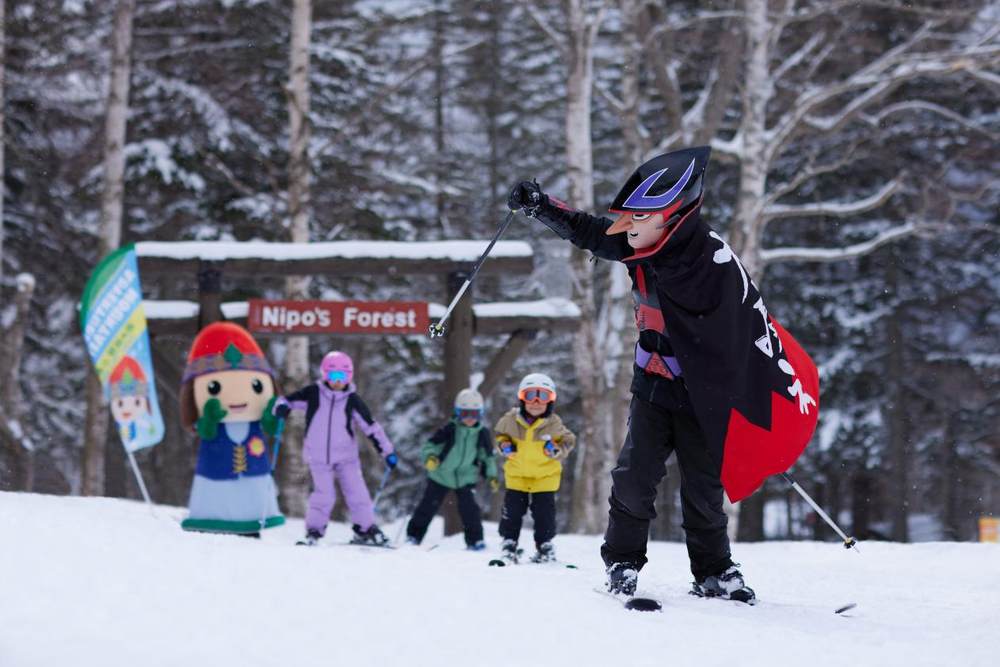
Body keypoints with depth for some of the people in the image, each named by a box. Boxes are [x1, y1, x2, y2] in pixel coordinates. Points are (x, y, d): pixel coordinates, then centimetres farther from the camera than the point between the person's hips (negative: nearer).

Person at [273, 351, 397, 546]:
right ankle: (314, 531, 9)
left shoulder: (352, 400, -3)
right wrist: (281, 407, -22)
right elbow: (288, 400, 4)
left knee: (356, 492, -2)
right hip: (318, 456, -1)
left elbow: (371, 427, 0)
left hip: (346, 456, 1)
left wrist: (388, 451, -1)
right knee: (324, 494, -9)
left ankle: (366, 529, 12)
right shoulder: (313, 393, -4)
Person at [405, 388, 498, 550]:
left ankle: (474, 540, 0)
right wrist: (430, 457, -31)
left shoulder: (482, 434, -3)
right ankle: (414, 535, 16)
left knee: (469, 507, -12)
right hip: (441, 475, -1)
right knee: (428, 505, 3)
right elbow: (431, 444, -12)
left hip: (466, 477, 1)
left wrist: (492, 476, 4)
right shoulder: (450, 429, -13)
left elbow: (487, 457, 11)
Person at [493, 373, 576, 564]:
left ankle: (545, 546, 18)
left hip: (545, 475, -1)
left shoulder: (553, 424, -15)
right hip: (517, 472, 1)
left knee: (543, 511, 2)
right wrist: (503, 444, -9)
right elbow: (500, 432, 10)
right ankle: (509, 543, 19)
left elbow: (568, 440, 0)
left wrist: (557, 449, -18)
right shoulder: (511, 419, -11)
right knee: (512, 508, 4)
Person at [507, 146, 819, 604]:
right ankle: (622, 562, 11)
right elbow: (584, 231, 8)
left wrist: (792, 386, -16)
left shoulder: (714, 263, -25)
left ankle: (713, 573, 19)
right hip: (652, 388, 4)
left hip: (703, 394, -4)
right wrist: (539, 206, -5)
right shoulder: (638, 245, -9)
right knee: (634, 479, -5)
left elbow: (756, 326, -19)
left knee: (703, 489, 2)